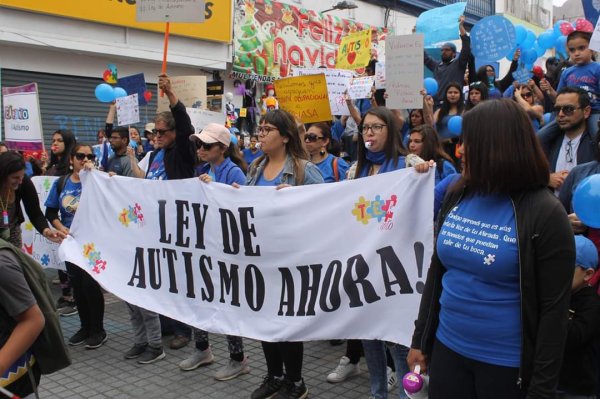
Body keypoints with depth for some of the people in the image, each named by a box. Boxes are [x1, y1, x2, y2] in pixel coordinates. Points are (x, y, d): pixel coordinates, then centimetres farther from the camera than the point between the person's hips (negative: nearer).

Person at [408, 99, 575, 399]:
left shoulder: (545, 214, -14)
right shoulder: (457, 196, 1)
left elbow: (554, 309, -12)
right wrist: (419, 338, 11)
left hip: (505, 363, -4)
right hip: (446, 347, 5)